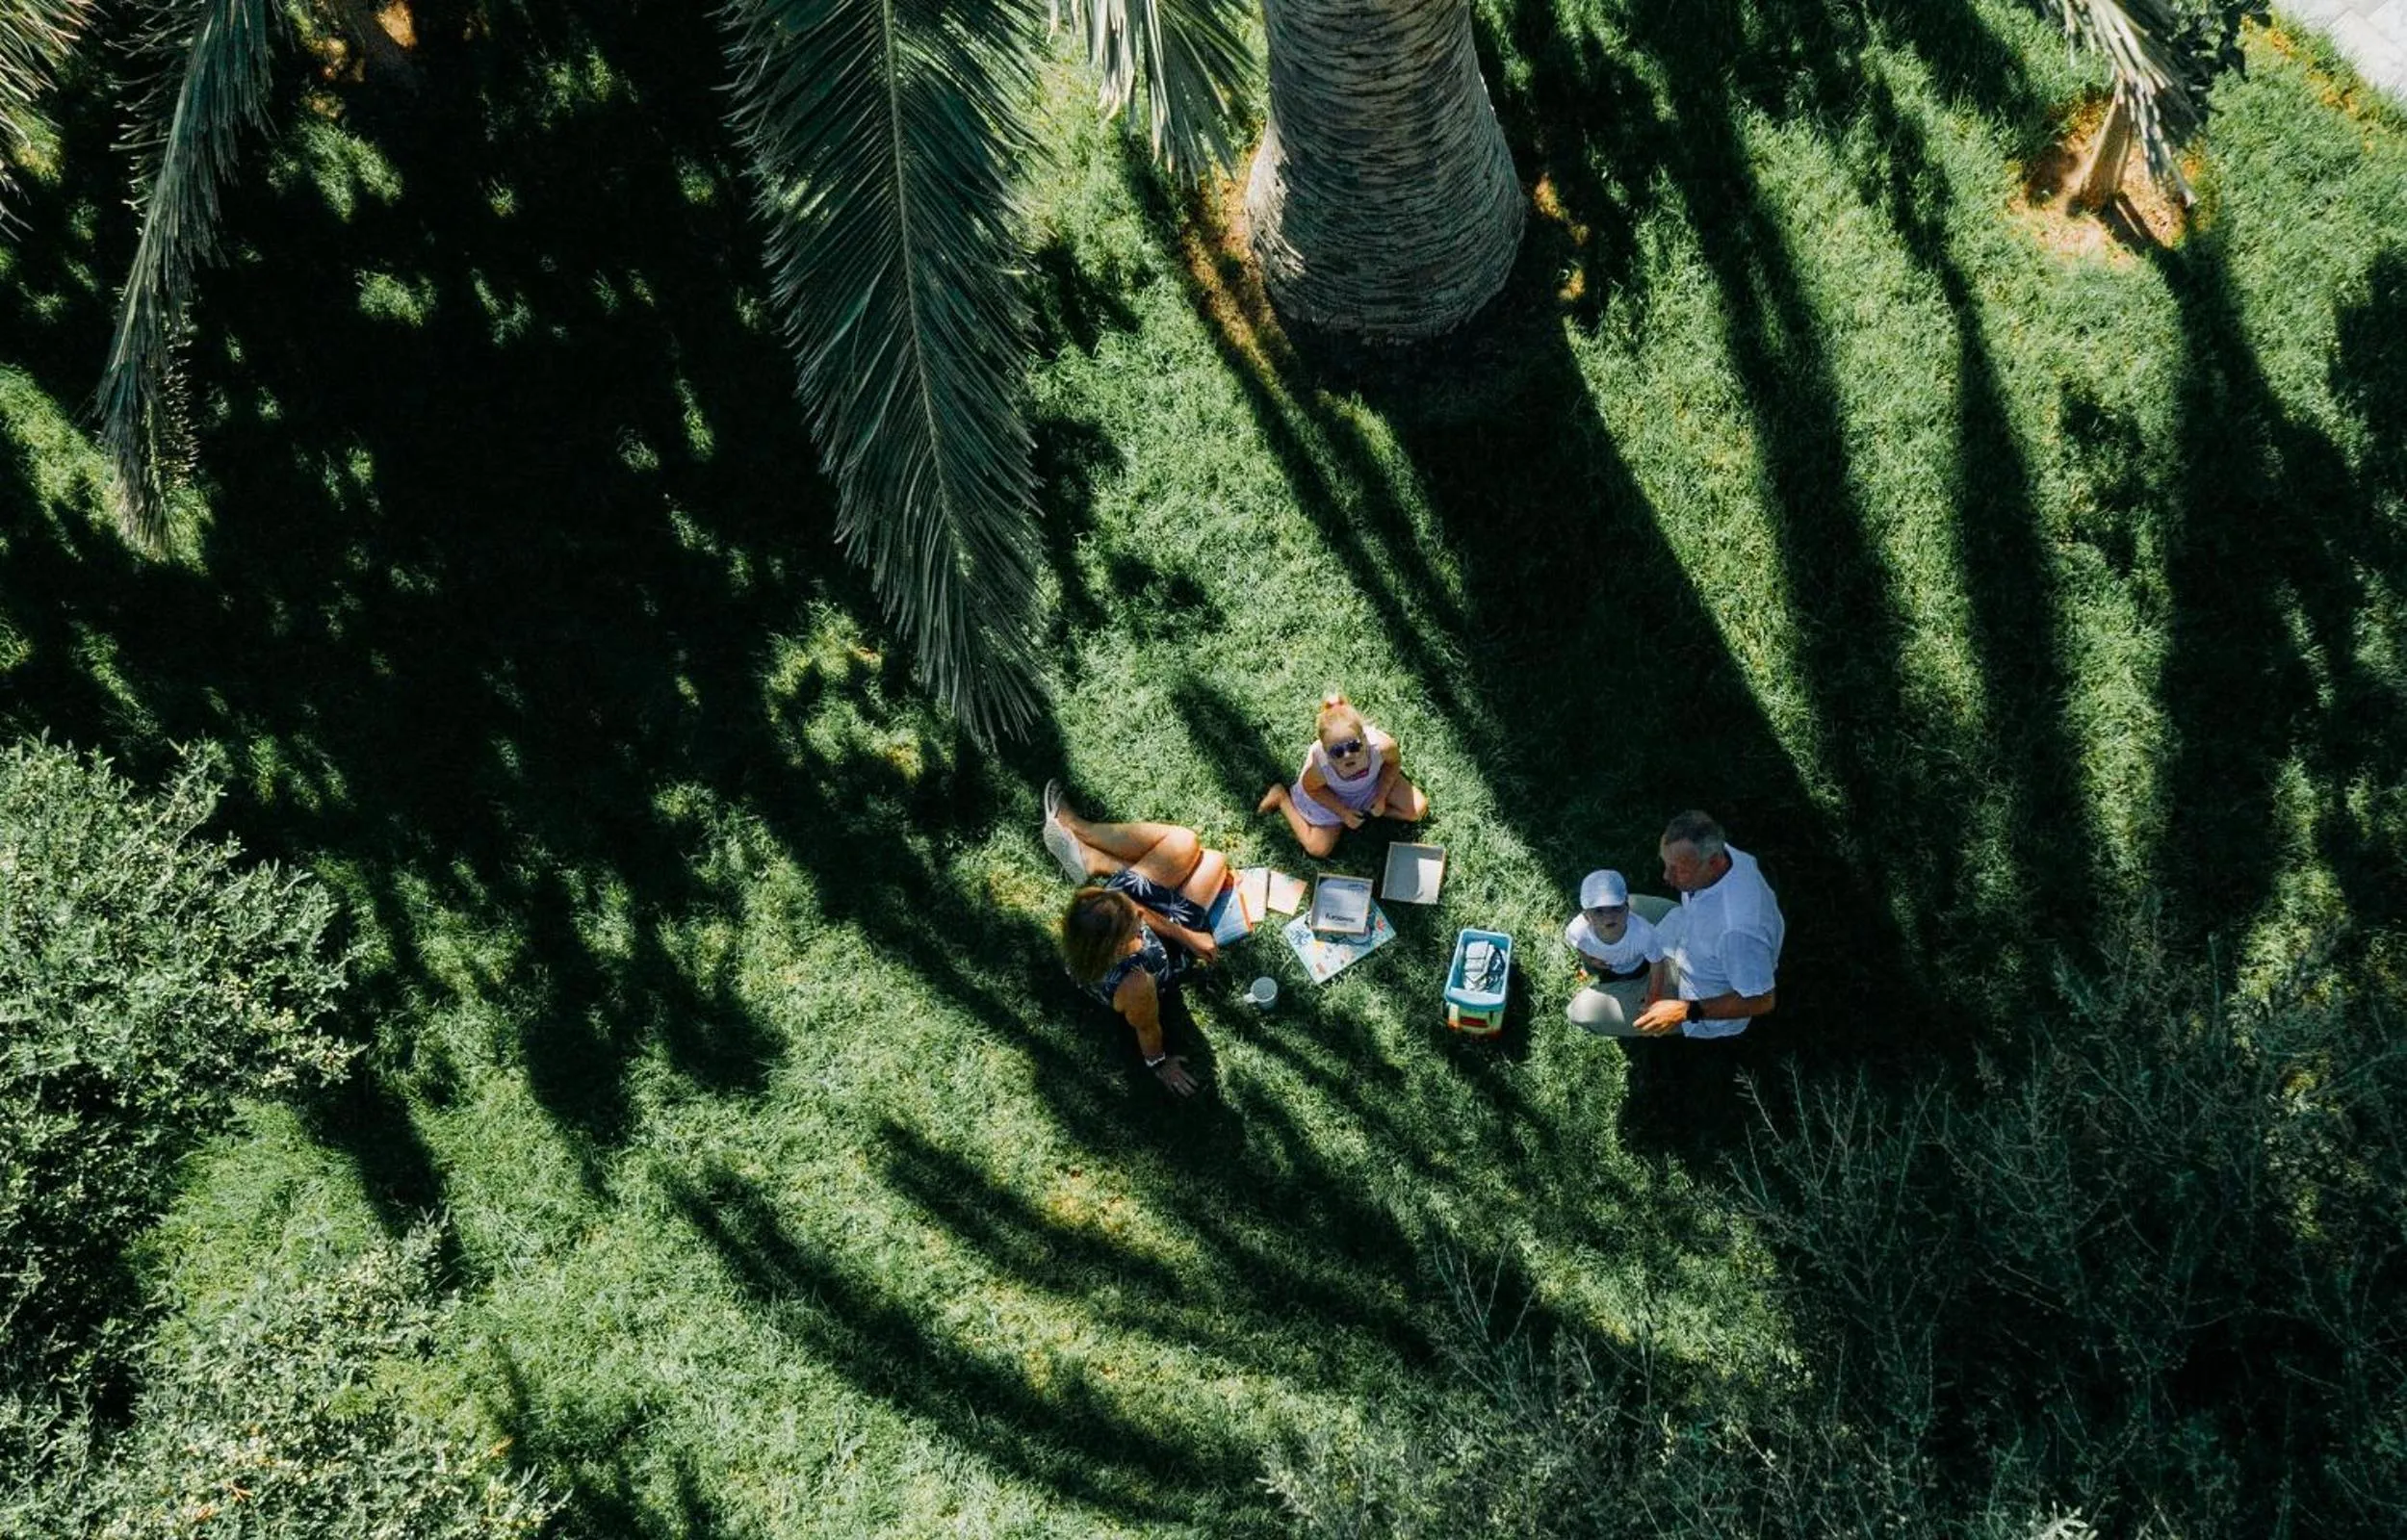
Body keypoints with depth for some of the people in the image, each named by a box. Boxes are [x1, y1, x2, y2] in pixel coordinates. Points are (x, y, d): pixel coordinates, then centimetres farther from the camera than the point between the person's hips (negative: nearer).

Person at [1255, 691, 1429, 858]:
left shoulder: (1382, 746, -42)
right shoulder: (1318, 767, -45)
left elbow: (1393, 763, -13)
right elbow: (1312, 789, -17)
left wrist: (1381, 798, -13)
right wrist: (1342, 812, -15)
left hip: (1374, 782, 2)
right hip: (1332, 795, -2)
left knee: (1418, 810, 0)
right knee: (1318, 848, 9)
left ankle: (1364, 810, 16)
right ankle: (1281, 796, 25)